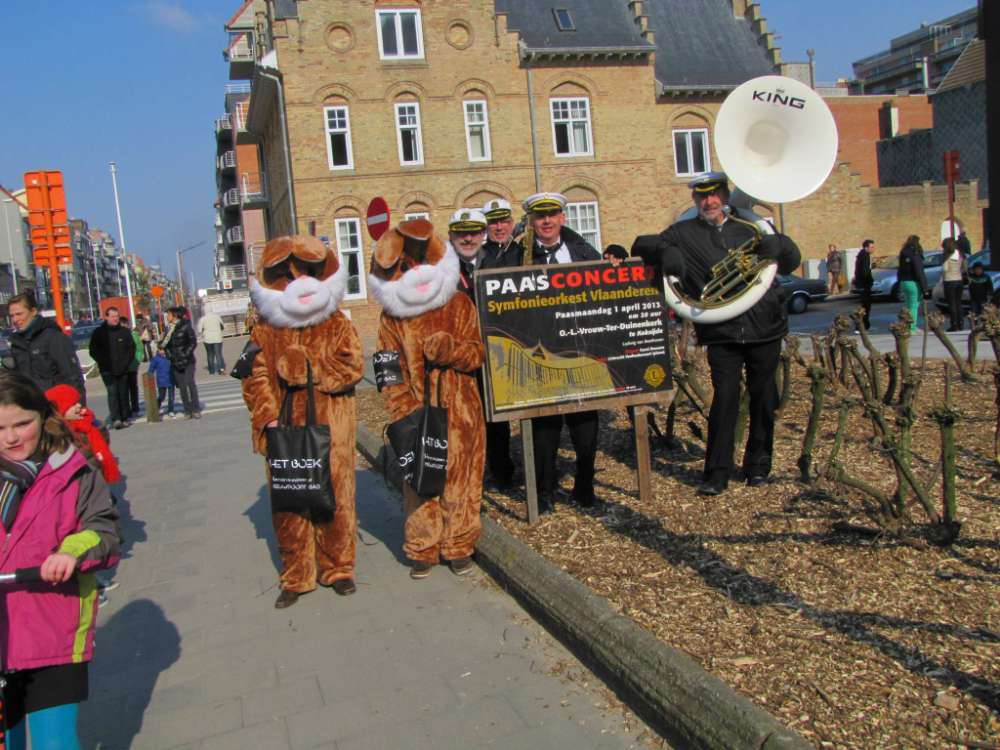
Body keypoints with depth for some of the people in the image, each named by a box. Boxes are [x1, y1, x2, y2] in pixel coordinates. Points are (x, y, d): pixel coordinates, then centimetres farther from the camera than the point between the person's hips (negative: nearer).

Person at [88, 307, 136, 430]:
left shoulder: (125, 331, 9)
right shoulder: (99, 332, 4)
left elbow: (131, 348, 11)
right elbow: (94, 351, 3)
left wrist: (126, 362, -2)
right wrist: (104, 363, -8)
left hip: (123, 370, 3)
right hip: (107, 370, -2)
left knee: (123, 394, 5)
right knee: (112, 392, -15)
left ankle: (124, 419, 14)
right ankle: (116, 419, -21)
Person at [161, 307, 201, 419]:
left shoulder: (185, 326, -4)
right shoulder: (169, 328, 11)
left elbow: (193, 342, -5)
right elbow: (165, 344, 13)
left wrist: (186, 354, -13)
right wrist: (169, 355, -1)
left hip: (187, 361, -4)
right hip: (175, 363, 5)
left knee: (190, 383, -12)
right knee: (182, 387, 3)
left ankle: (196, 409, -5)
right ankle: (188, 410, 10)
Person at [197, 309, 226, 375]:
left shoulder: (202, 319, -6)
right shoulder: (217, 317, 0)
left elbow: (199, 330, -3)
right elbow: (223, 327, 11)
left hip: (207, 339, 0)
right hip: (217, 339, 0)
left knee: (210, 355, 11)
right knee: (218, 354, -1)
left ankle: (212, 370, 16)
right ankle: (221, 368, -21)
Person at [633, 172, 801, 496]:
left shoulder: (751, 225, 9)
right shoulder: (684, 233, 5)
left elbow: (792, 263, 9)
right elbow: (641, 246, 3)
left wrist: (780, 245, -16)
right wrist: (664, 251, -19)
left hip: (765, 326, 2)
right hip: (722, 333, -2)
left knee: (763, 397, 9)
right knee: (725, 397, -10)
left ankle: (758, 465, 25)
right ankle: (717, 474, -1)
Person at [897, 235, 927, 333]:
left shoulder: (903, 255, 10)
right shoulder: (916, 255, -12)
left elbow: (900, 271, 13)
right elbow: (920, 273, -15)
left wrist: (900, 286, 17)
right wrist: (924, 288, -12)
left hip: (903, 283, 7)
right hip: (913, 283, -7)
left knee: (909, 306, 14)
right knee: (914, 306, -3)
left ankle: (908, 327, 16)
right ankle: (912, 328, -3)